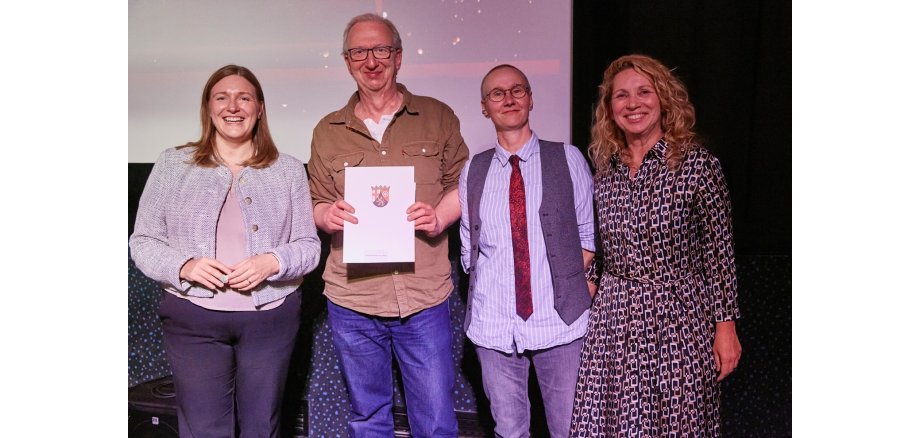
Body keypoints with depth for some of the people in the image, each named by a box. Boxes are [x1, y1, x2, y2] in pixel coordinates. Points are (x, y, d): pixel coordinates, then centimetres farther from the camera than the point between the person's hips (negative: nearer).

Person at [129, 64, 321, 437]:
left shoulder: (288, 170, 7)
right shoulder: (172, 164, 6)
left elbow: (308, 246, 5)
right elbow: (143, 240, 5)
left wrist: (272, 262, -16)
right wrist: (183, 266, -14)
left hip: (271, 318, 1)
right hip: (193, 319, 0)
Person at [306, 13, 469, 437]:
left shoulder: (437, 117, 5)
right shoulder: (328, 131, 8)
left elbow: (462, 183, 9)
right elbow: (317, 203, 12)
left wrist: (439, 217, -11)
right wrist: (328, 215, -11)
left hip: (425, 297, -1)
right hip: (352, 300, 2)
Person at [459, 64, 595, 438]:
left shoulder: (567, 159, 2)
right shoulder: (473, 171, 7)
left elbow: (590, 232, 6)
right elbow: (468, 247, 12)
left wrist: (576, 287, -5)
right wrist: (487, 293, -1)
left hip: (560, 321, -1)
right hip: (493, 324, 2)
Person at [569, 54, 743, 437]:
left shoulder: (698, 165, -7)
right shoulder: (604, 170, 6)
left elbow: (719, 254, -4)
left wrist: (725, 325, -5)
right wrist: (590, 298, 13)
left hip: (679, 318, -3)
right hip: (614, 319, 4)